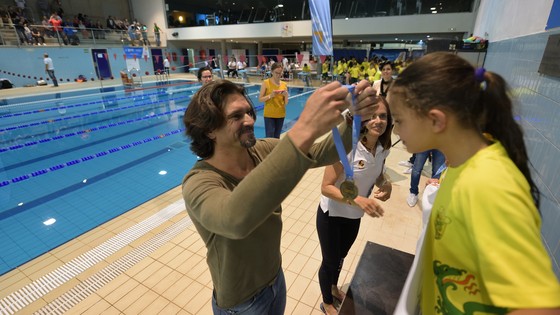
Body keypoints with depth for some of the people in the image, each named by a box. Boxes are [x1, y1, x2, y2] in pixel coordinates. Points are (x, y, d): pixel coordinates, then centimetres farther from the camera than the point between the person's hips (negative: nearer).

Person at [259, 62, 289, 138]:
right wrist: (270, 95, -21)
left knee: (277, 137, 11)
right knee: (269, 138, -7)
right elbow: (260, 99, -7)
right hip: (269, 115, -4)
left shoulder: (284, 85, 4)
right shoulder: (266, 83, -6)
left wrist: (286, 95, -14)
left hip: (281, 115, 4)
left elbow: (286, 103, 6)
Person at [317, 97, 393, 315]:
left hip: (354, 216, 6)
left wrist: (386, 185, -12)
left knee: (340, 257, 29)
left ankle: (334, 288, 60)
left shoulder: (383, 149, -9)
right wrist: (356, 199, -40)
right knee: (330, 261, 16)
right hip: (331, 215, -6)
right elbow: (326, 187, -28)